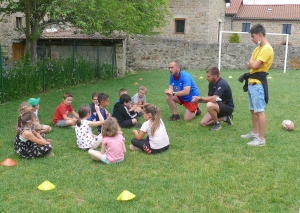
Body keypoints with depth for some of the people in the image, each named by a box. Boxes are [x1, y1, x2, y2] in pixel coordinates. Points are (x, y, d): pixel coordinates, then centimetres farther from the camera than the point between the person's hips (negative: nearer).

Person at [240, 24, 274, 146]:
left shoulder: (267, 49, -16)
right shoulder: (258, 48, 16)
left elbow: (255, 65, -22)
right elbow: (250, 65, 16)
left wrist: (251, 63, -1)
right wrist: (251, 65, -6)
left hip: (258, 84, -10)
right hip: (252, 82, 10)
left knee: (259, 111, -8)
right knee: (253, 110, 17)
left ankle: (261, 139, -4)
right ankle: (254, 132, 29)